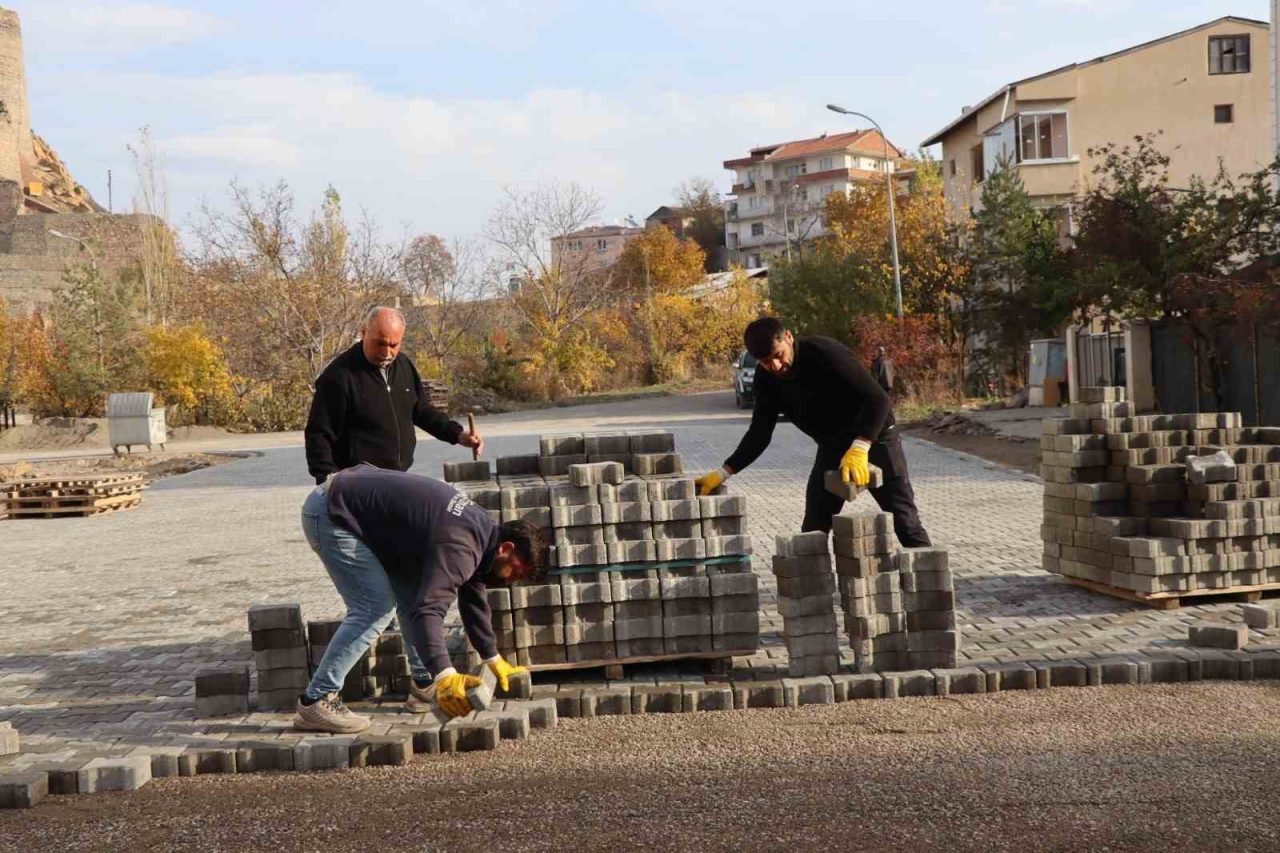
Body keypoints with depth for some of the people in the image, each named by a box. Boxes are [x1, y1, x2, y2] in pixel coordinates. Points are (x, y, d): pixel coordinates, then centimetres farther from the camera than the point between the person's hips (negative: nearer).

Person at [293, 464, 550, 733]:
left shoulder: (481, 527, 6)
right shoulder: (459, 547, -26)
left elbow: (473, 600, 17)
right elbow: (428, 610, -38)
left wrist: (494, 660, 22)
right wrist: (445, 676, -47)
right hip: (330, 514, -10)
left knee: (414, 593, 9)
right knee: (376, 609, -15)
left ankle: (423, 684, 18)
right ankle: (315, 702, -13)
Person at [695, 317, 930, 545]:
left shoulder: (826, 353, -27)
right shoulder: (766, 379, -7)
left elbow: (877, 398, -33)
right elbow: (759, 434, 1)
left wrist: (858, 450, -45)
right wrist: (723, 473, -8)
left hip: (873, 436, -6)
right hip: (832, 446, 6)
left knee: (905, 523, -8)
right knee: (813, 530, 3)